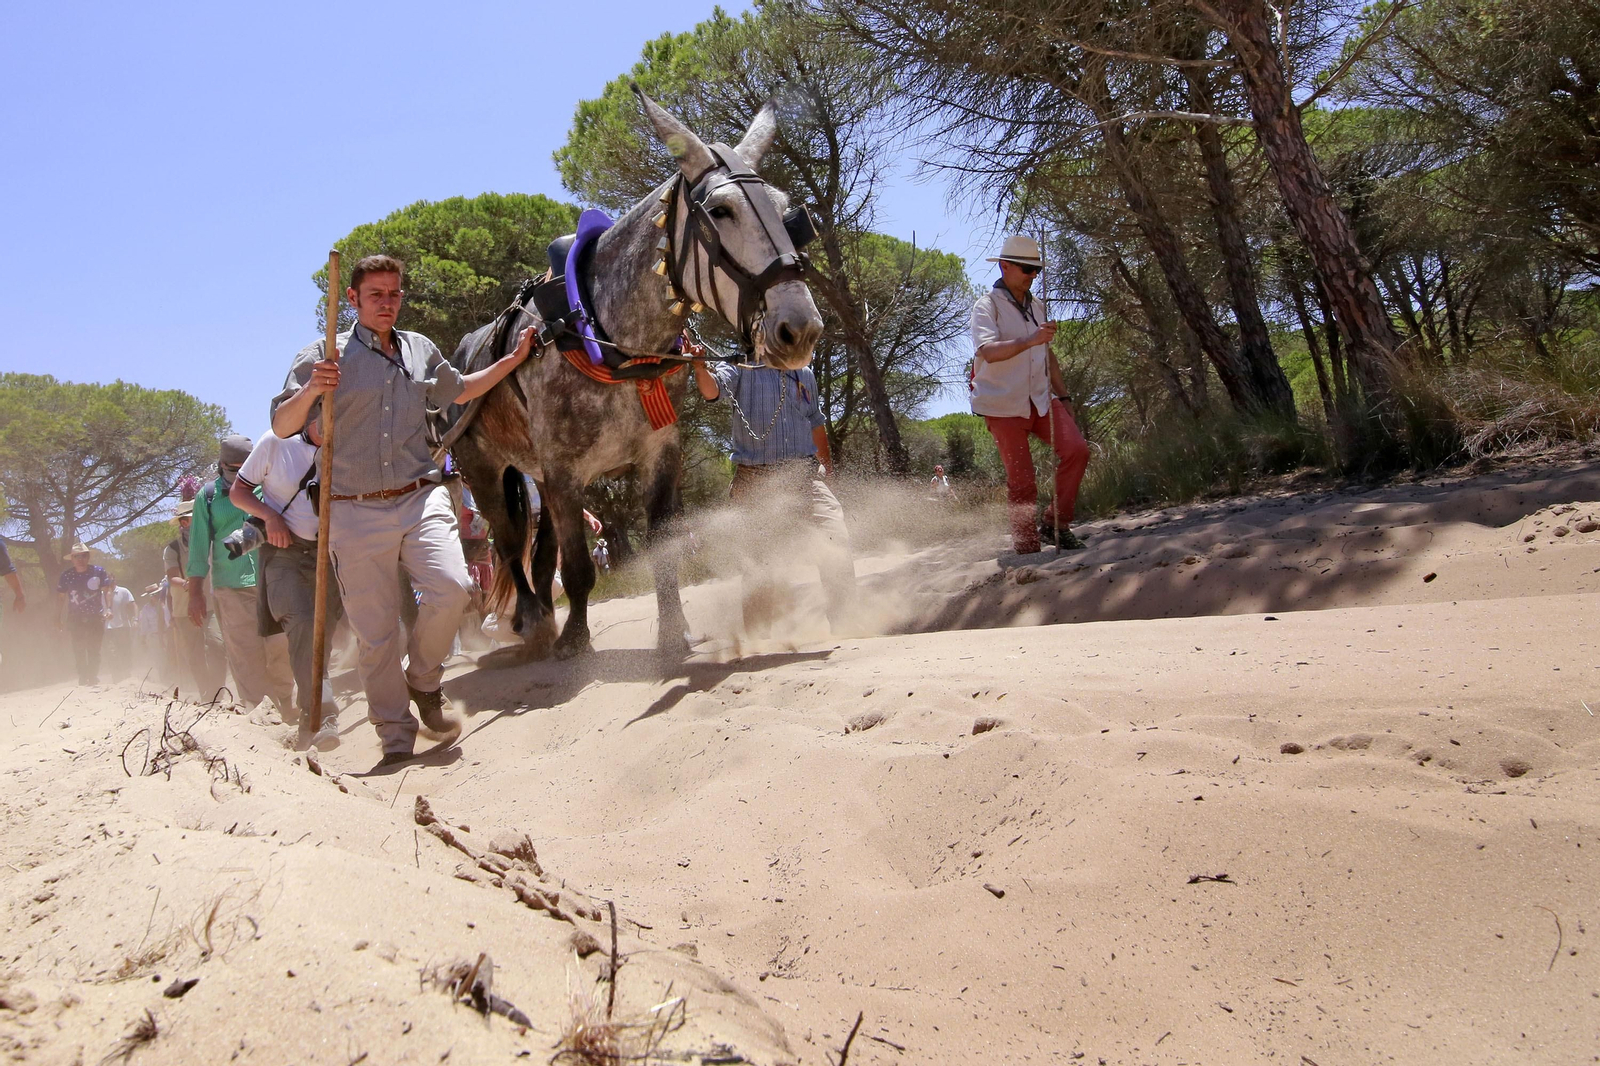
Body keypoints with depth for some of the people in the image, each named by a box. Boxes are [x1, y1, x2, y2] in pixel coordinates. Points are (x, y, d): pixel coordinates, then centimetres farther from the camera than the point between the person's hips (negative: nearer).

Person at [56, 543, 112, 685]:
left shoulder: (98, 571, -3)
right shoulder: (66, 575, 1)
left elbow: (106, 591, -1)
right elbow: (62, 597, 9)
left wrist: (108, 608, -15)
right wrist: (60, 617, 7)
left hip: (96, 616, -1)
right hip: (75, 618, 1)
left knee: (94, 649, -3)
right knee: (78, 649, -1)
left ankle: (94, 677, 4)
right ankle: (82, 677, 6)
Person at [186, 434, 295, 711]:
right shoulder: (209, 496, 11)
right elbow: (199, 545, 10)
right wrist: (195, 591, 6)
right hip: (231, 587, 0)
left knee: (281, 647, -2)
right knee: (245, 654, -4)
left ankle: (285, 705, 10)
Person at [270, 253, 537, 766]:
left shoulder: (421, 350, 15)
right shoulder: (324, 355, 4)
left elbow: (457, 391, 34)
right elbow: (281, 426, 0)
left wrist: (514, 359, 29)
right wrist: (310, 390, -18)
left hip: (420, 498, 2)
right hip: (356, 512, -2)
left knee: (451, 588, -22)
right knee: (375, 633, -2)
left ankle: (424, 680, 6)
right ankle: (396, 740, 13)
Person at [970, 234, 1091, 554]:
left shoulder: (1036, 305, 16)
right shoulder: (987, 306, -7)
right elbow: (987, 351, -25)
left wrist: (1062, 396, 21)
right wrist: (1029, 340, -39)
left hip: (1041, 400, 6)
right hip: (1005, 405, -6)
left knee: (1076, 449, -15)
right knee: (1021, 482, -5)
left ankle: (1055, 522, -4)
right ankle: (1026, 547, 7)